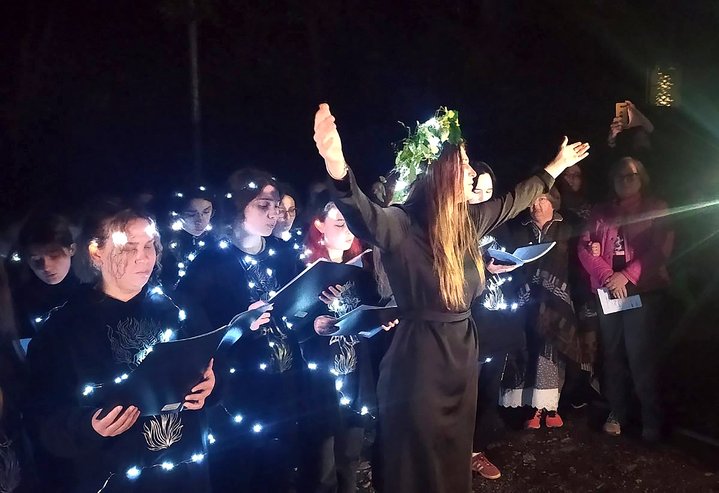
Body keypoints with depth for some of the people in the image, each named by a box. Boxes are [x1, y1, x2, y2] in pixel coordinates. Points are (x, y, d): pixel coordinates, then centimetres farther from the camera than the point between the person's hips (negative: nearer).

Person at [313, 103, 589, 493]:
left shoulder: (469, 220, 2)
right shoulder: (404, 226, -21)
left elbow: (513, 200, 20)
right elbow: (366, 219, -43)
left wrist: (557, 166, 31)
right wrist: (339, 171, -63)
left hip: (462, 354, 8)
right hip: (419, 360, -7)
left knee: (455, 456, 23)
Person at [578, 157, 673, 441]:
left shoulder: (657, 209, 7)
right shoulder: (601, 212, 15)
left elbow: (661, 249, -6)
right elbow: (585, 246, 3)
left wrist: (627, 275, -16)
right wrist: (607, 276, -13)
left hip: (643, 290, -3)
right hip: (608, 291, 3)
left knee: (640, 355, -8)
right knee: (613, 353, 5)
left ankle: (652, 419, 3)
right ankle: (617, 413, 16)